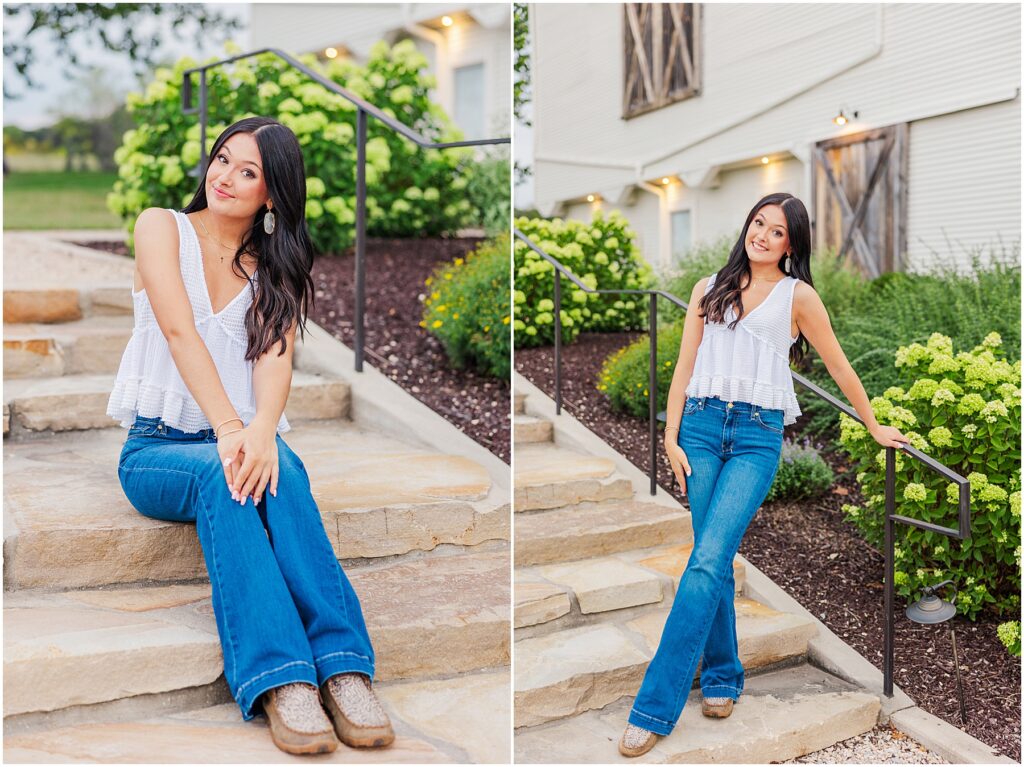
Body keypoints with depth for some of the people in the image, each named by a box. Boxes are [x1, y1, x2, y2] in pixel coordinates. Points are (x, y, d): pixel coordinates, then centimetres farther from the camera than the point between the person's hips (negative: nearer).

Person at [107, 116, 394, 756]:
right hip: (158, 447, -1)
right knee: (219, 473, -35)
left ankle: (345, 668, -42)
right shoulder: (163, 227, 4)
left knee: (280, 469, -33)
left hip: (242, 442, 2)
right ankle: (280, 679, -45)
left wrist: (262, 428, -31)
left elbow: (276, 356, -8)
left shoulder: (277, 268, 11)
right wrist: (228, 427, -28)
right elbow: (180, 332, -13)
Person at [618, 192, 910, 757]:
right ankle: (721, 677, 22)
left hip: (757, 435, -3)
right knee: (716, 560, 3)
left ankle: (654, 708, -11)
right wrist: (672, 438, 1)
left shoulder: (797, 296, 5)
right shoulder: (709, 289, 13)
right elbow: (684, 367, 10)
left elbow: (839, 366, 13)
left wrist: (874, 428, 19)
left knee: (706, 562, -14)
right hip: (701, 424, 3)